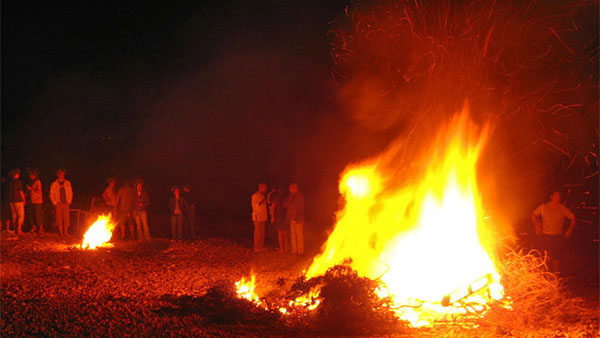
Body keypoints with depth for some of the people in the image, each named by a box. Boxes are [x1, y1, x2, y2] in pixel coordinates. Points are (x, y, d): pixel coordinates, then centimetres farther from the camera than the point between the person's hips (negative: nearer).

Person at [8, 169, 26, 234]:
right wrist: (24, 200, 0)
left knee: (14, 216, 12)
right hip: (18, 201, -6)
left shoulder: (9, 183, 5)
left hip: (11, 201, 6)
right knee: (21, 215, -1)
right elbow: (21, 192, -10)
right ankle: (19, 229, -8)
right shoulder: (18, 182, -11)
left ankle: (15, 229, 15)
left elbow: (9, 192, 10)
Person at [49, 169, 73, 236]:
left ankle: (66, 232, -1)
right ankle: (61, 233, 0)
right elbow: (51, 195, 8)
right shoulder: (54, 184, 7)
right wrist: (55, 203, -2)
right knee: (59, 218, -4)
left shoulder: (68, 183, 11)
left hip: (66, 204, 1)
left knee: (66, 218, -5)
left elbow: (70, 193, 12)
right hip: (58, 204, -1)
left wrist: (69, 202, 2)